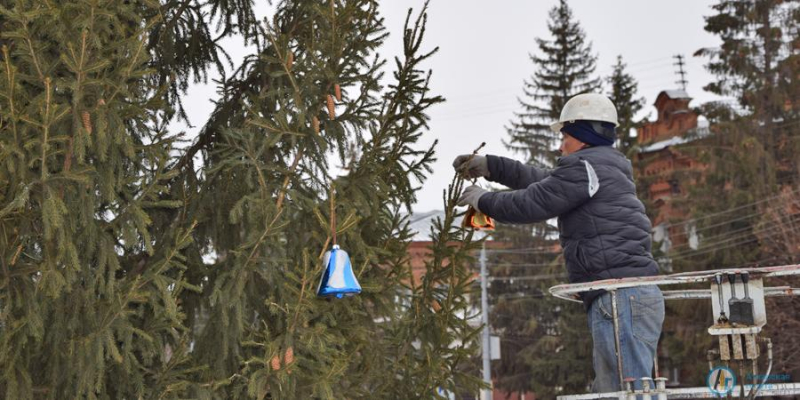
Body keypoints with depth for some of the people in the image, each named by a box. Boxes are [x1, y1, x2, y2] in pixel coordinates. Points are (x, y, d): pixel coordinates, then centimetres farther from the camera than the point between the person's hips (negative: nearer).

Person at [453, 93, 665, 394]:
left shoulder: (586, 166, -6)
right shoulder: (603, 168, 26)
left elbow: (531, 203, -5)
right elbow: (543, 181, 31)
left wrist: (483, 200, 10)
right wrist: (489, 166, 31)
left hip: (621, 298, -10)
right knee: (608, 390, 10)